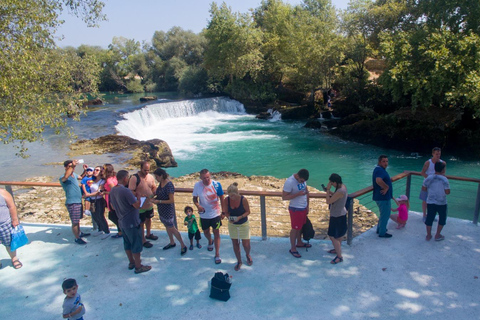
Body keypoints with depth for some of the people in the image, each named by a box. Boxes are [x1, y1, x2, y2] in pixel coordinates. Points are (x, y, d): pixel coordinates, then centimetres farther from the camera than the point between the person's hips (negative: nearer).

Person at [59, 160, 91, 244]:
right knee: (75, 222, 0)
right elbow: (65, 177, -44)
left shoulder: (74, 174, 7)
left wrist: (85, 170, 12)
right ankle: (77, 238, 13)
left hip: (78, 201, 8)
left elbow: (81, 177, 28)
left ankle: (79, 233, 40)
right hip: (72, 203, -8)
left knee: (78, 220, 24)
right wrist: (72, 166, -45)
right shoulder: (62, 178, -18)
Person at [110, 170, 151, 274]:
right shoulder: (126, 191, -25)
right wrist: (139, 196, -6)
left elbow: (113, 207, 12)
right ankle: (138, 267, 14)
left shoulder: (113, 190, 2)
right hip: (132, 222, -8)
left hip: (122, 222, 8)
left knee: (127, 243, 20)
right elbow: (137, 205, -23)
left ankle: (131, 262, 34)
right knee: (136, 245, 4)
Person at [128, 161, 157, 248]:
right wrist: (139, 196, -29)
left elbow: (153, 187, 10)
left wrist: (154, 194, -9)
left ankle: (148, 234, 46)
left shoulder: (150, 176, -1)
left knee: (148, 219, 24)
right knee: (141, 223, 8)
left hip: (149, 204, 6)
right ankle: (143, 240, 22)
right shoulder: (134, 178, -20)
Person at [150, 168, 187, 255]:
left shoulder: (169, 185, -26)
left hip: (168, 210, -9)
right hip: (161, 209, 9)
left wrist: (158, 201, -24)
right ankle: (172, 243, 41)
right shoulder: (161, 183, 0)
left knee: (172, 229, 0)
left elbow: (172, 200, -25)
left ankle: (183, 246, 14)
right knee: (167, 226, 22)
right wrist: (153, 195, -3)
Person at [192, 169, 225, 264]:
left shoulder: (216, 184, -17)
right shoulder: (197, 186, -13)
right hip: (204, 215, 2)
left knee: (216, 233, 2)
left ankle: (217, 255, 14)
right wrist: (198, 206, -22)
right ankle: (210, 241, 55)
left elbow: (222, 198, -6)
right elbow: (195, 198, -1)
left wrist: (223, 212, -3)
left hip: (215, 213, -2)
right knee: (206, 232, 20)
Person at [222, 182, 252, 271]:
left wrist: (239, 217, -28)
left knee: (246, 244, 3)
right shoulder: (226, 200, -16)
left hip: (243, 224, -2)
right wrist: (229, 218, -26)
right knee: (235, 244, 9)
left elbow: (248, 211, -12)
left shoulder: (243, 199, -22)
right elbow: (226, 212, -5)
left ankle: (248, 255, 39)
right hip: (232, 225, 2)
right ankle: (239, 261, 33)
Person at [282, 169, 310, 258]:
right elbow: (284, 197, -23)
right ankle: (292, 249, 20)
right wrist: (298, 194, -30)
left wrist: (307, 206, 12)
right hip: (295, 209, -7)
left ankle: (299, 243, 42)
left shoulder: (303, 179, -2)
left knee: (301, 226, 21)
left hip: (304, 208, 7)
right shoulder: (290, 182, -25)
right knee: (295, 228, 5)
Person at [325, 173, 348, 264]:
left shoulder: (340, 191, -31)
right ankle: (338, 249, 43)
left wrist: (328, 190, -20)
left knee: (333, 236, -1)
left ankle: (339, 256, 8)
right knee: (339, 234, 25)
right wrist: (330, 191, -2)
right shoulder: (343, 186, -2)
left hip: (337, 216, -10)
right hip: (341, 214, 10)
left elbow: (328, 201, -26)